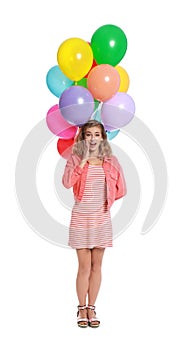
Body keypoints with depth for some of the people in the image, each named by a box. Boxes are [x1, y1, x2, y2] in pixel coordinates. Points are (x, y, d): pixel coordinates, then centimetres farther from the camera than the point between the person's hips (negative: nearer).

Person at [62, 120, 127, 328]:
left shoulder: (110, 161, 3)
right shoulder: (75, 159, -4)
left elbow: (121, 189, 11)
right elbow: (67, 183, -22)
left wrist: (107, 199, 2)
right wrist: (83, 160, -21)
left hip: (102, 219, 2)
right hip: (81, 218, -2)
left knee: (96, 266, 9)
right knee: (84, 267, 0)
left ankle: (91, 308, 21)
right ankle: (82, 309, 17)